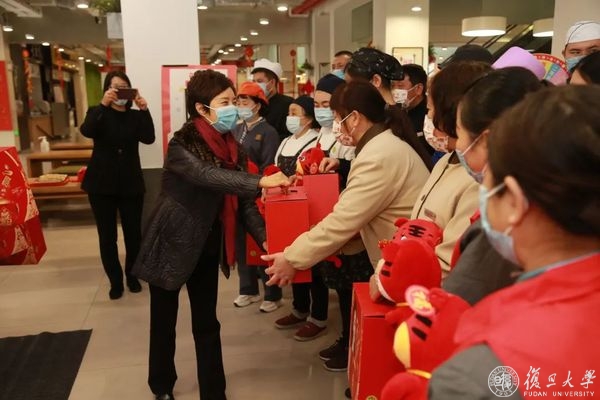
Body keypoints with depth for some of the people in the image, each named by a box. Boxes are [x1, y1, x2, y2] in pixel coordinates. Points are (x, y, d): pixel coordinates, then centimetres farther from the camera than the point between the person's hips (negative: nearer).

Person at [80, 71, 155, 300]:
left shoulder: (135, 116, 6)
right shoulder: (98, 113, 3)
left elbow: (149, 138, -13)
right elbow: (86, 131, -19)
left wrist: (144, 110, -23)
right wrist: (103, 105, -30)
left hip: (131, 183, 1)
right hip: (102, 183, -1)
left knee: (133, 233, 7)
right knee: (107, 236, 4)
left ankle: (132, 276, 26)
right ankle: (115, 281, 18)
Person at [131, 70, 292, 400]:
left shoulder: (231, 148, 0)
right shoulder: (182, 146, -20)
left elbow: (242, 202, -2)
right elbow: (207, 176, -39)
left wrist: (265, 238, -16)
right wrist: (260, 182, -49)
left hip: (207, 249, 5)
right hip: (171, 246, -5)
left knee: (207, 325, 13)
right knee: (164, 323, 12)